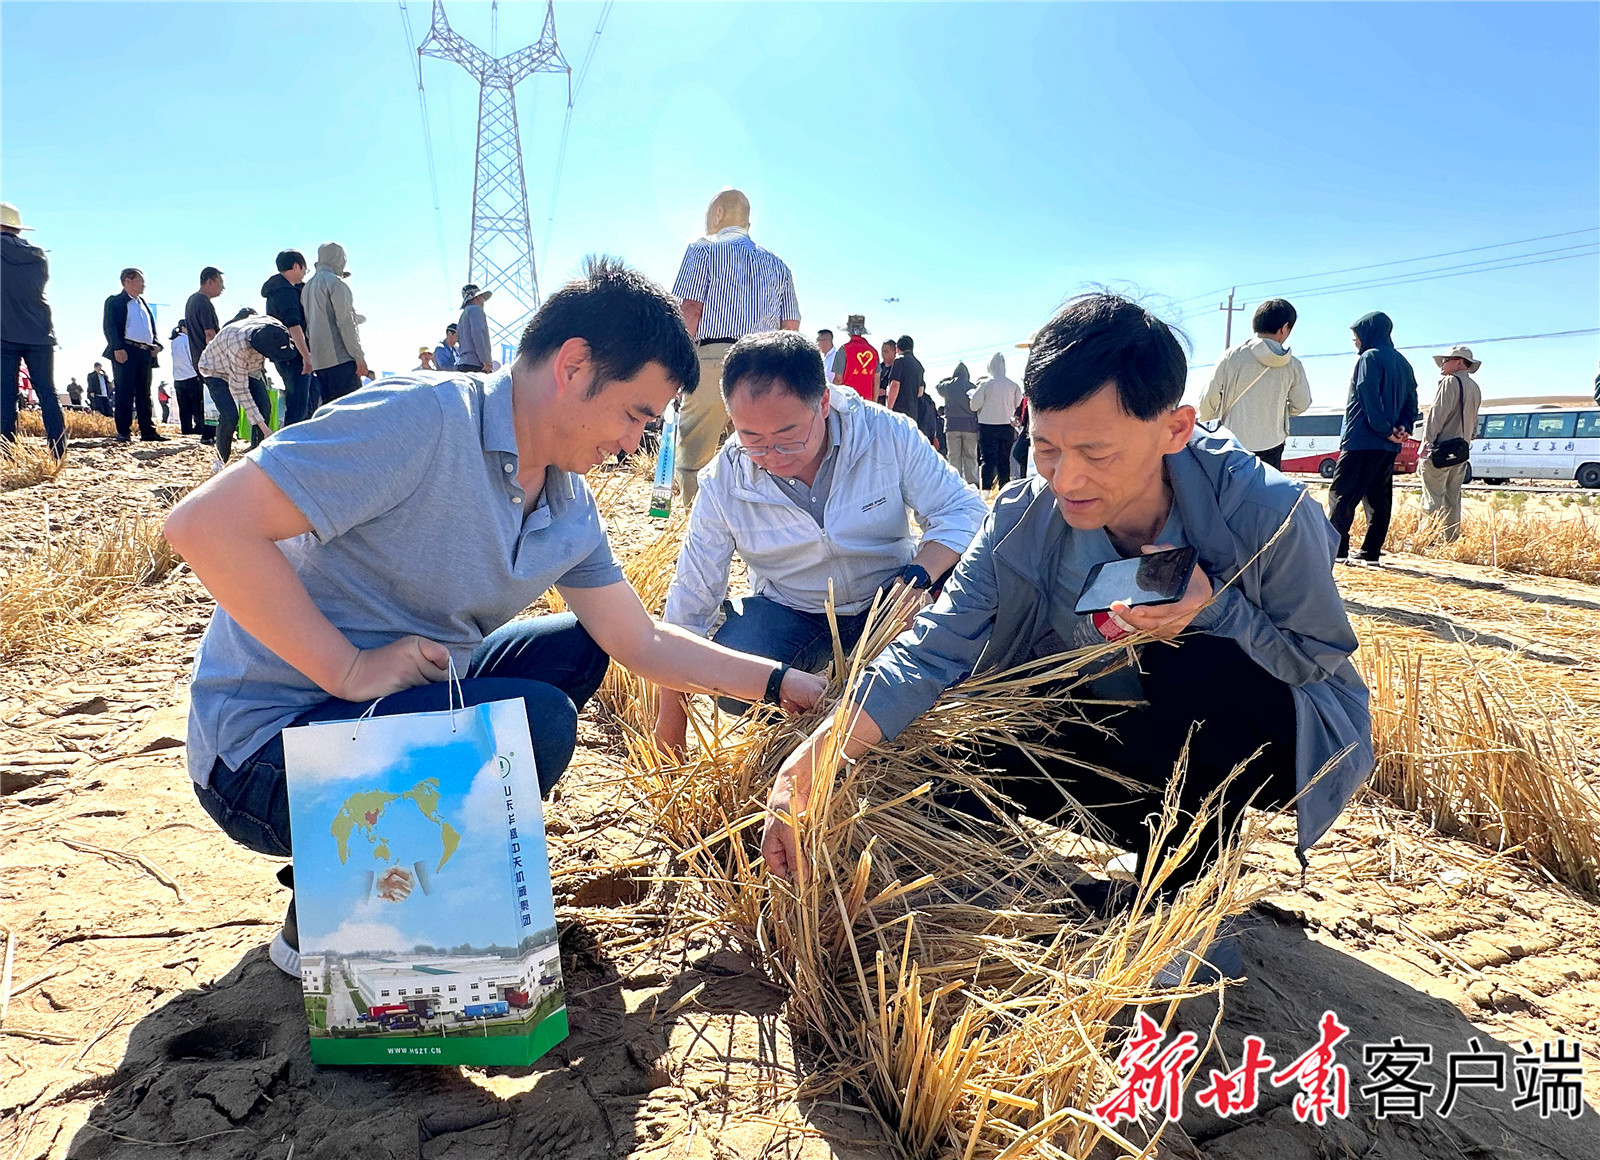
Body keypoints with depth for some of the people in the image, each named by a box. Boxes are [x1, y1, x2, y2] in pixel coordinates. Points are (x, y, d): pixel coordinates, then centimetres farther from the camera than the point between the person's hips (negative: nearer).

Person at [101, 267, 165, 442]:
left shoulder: (144, 303, 23)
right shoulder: (114, 302, 3)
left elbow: (152, 327, 25)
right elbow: (109, 326, -7)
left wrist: (156, 345, 7)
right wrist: (117, 348, -19)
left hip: (146, 354, 7)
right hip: (126, 352, -7)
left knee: (144, 394, 8)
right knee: (124, 393, -6)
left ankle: (147, 431, 10)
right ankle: (123, 432, -5)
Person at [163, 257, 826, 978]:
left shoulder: (570, 506, 2)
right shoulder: (425, 419, -24)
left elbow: (640, 643, 8)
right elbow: (205, 524, -27)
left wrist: (780, 685, 6)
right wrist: (352, 671, -25)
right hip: (268, 748, -8)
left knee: (577, 649, 10)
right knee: (536, 721, -26)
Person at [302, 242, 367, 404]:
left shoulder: (307, 286, 21)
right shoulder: (336, 283, -5)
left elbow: (307, 325, 21)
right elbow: (345, 322, -13)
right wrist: (359, 356, -13)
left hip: (319, 360, 9)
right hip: (340, 358, -9)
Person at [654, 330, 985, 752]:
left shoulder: (889, 435, -18)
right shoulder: (723, 483, -15)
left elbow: (962, 510, -11)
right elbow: (690, 599, -9)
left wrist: (916, 579, -33)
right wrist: (670, 723, -6)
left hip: (888, 598, 1)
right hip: (790, 611, 0)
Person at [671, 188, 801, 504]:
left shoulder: (703, 249, 8)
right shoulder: (777, 265, 21)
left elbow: (690, 310, -4)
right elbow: (791, 327, 14)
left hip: (712, 359, -4)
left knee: (693, 460, -3)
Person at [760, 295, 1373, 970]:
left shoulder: (1269, 513, -29)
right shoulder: (1025, 517, -19)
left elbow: (1323, 659, -16)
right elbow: (934, 650, -24)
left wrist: (1214, 607, -37)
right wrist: (812, 759, -37)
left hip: (1274, 733, -4)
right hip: (1138, 739, 4)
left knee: (1193, 671, -37)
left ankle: (1185, 891, -10)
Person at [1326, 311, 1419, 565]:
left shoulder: (1370, 357, -7)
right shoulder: (1402, 363, 19)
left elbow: (1369, 397, -17)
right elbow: (1411, 401, 14)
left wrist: (1384, 429, -15)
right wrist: (1404, 427, 1)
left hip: (1362, 441, -8)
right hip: (1388, 446, 9)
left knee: (1341, 494, -6)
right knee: (1378, 498, 9)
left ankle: (1336, 550, -10)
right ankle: (1370, 552, 10)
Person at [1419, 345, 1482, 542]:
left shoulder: (1450, 382, -8)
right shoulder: (1475, 388, 18)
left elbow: (1438, 415, -15)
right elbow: (1474, 424, 22)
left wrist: (1426, 443, -17)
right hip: (1462, 451, 8)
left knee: (1433, 499, -10)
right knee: (1452, 500, 11)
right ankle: (1452, 539, 12)